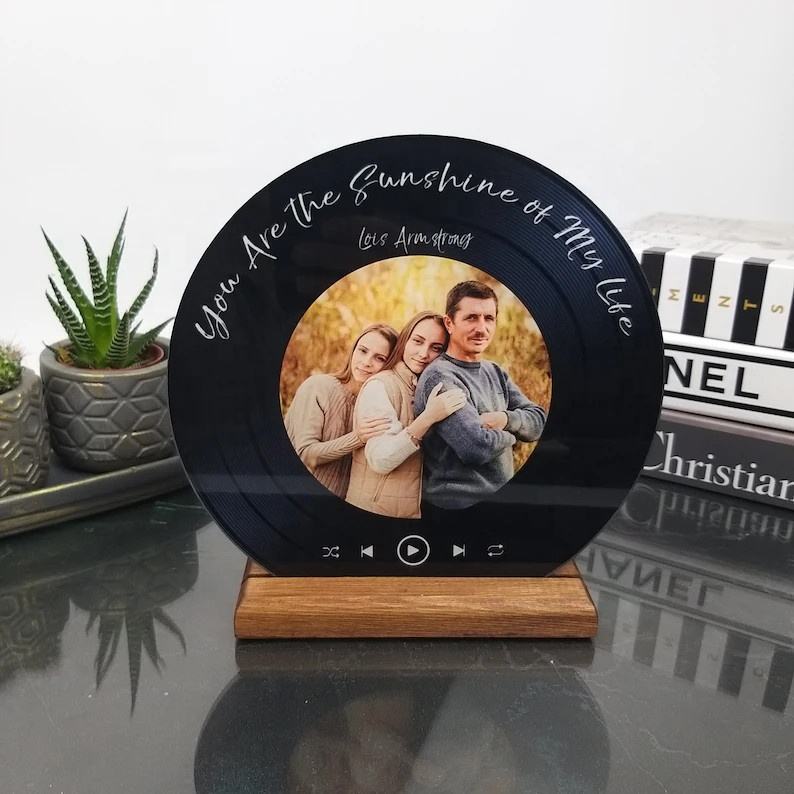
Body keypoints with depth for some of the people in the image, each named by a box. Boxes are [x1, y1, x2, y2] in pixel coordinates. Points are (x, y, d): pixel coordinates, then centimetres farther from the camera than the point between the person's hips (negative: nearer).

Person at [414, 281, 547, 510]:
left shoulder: (495, 373, 8)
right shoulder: (439, 378, -19)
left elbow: (538, 420, 2)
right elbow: (478, 447, -26)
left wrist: (506, 419, -17)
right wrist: (509, 433, -7)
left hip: (502, 498, 8)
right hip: (458, 504, -8)